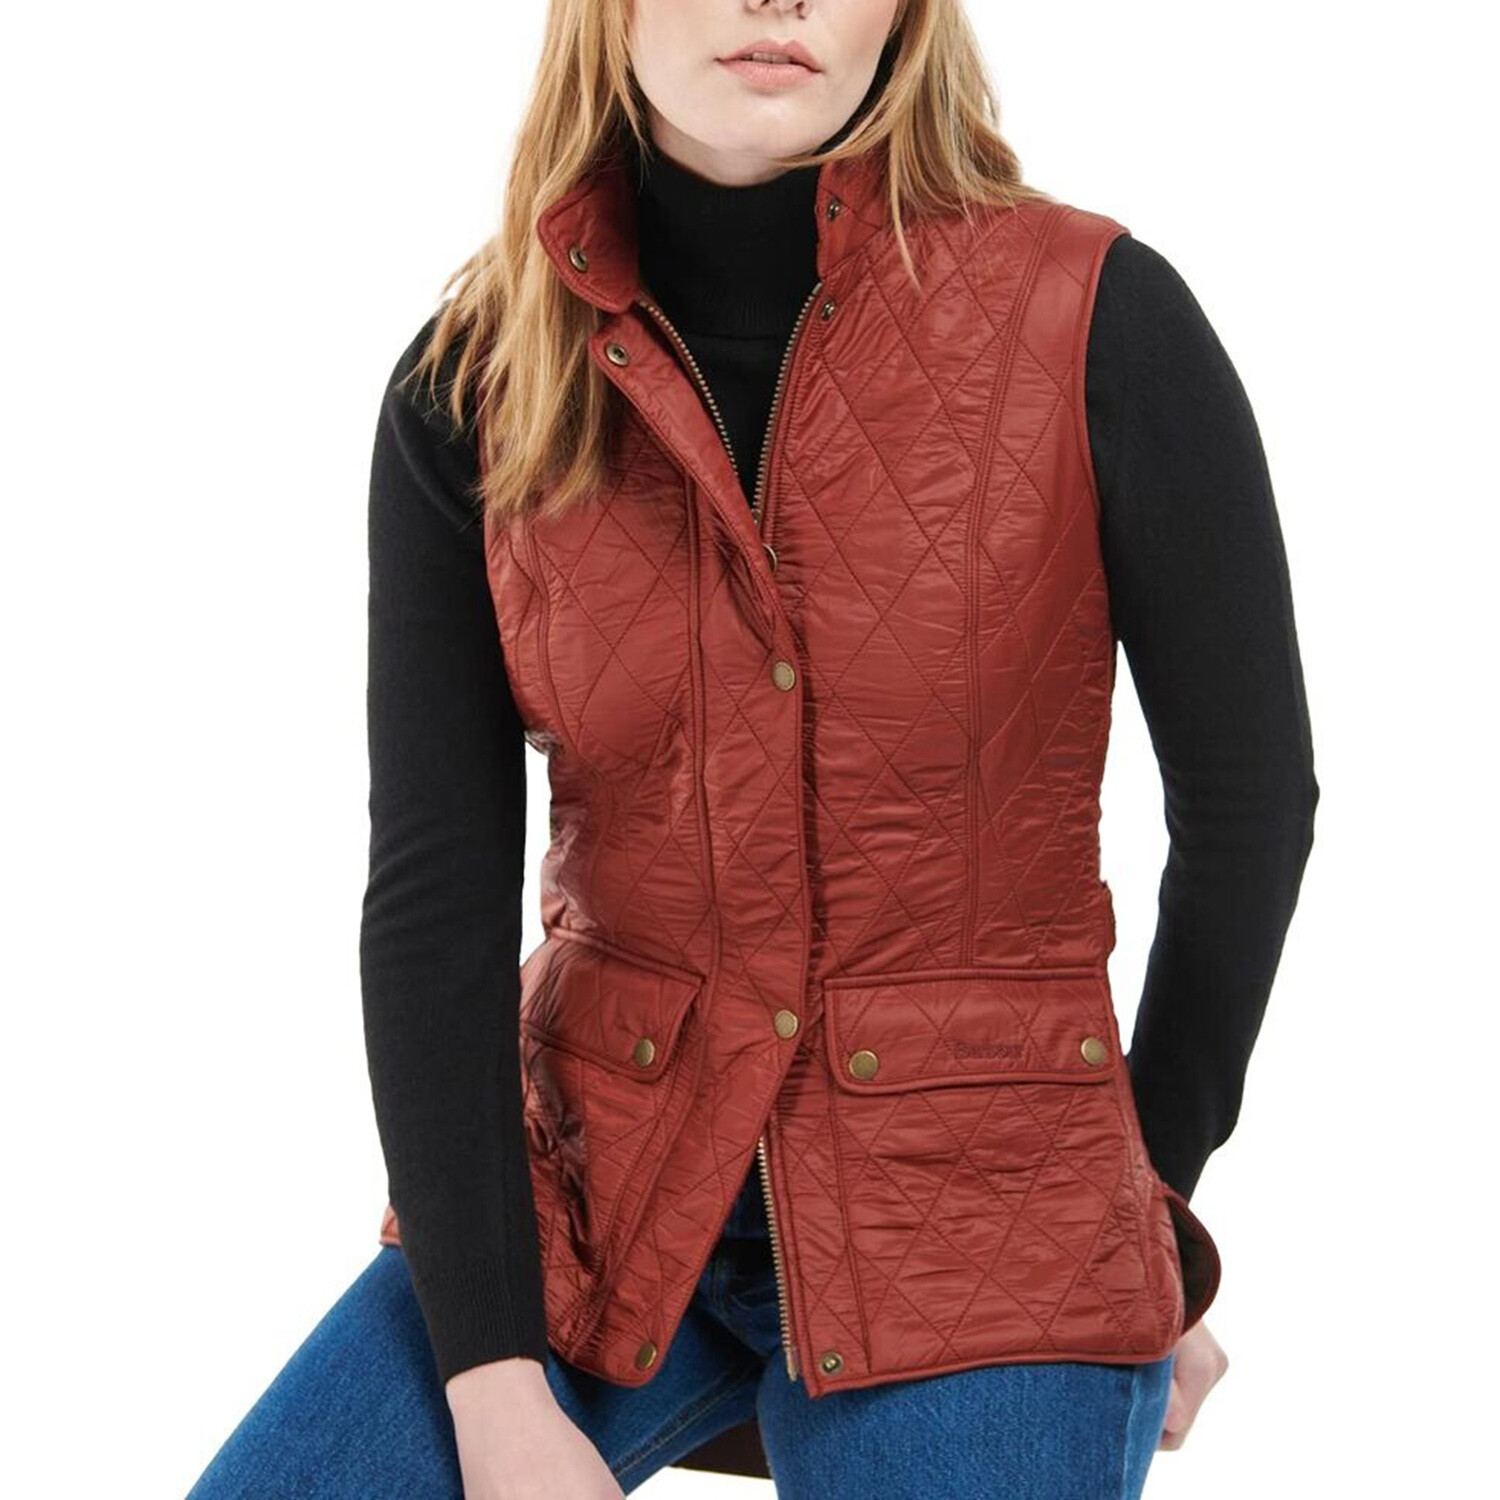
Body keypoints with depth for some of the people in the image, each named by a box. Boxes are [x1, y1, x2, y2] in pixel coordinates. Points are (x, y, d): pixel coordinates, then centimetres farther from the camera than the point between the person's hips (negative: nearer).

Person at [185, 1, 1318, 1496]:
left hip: (973, 1208, -2)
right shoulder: (473, 388, -5)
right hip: (583, 1179, 2)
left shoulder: (1097, 321, -12)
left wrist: (1146, 1199, 9)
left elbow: (1250, 796, -2)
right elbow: (433, 894, -7)